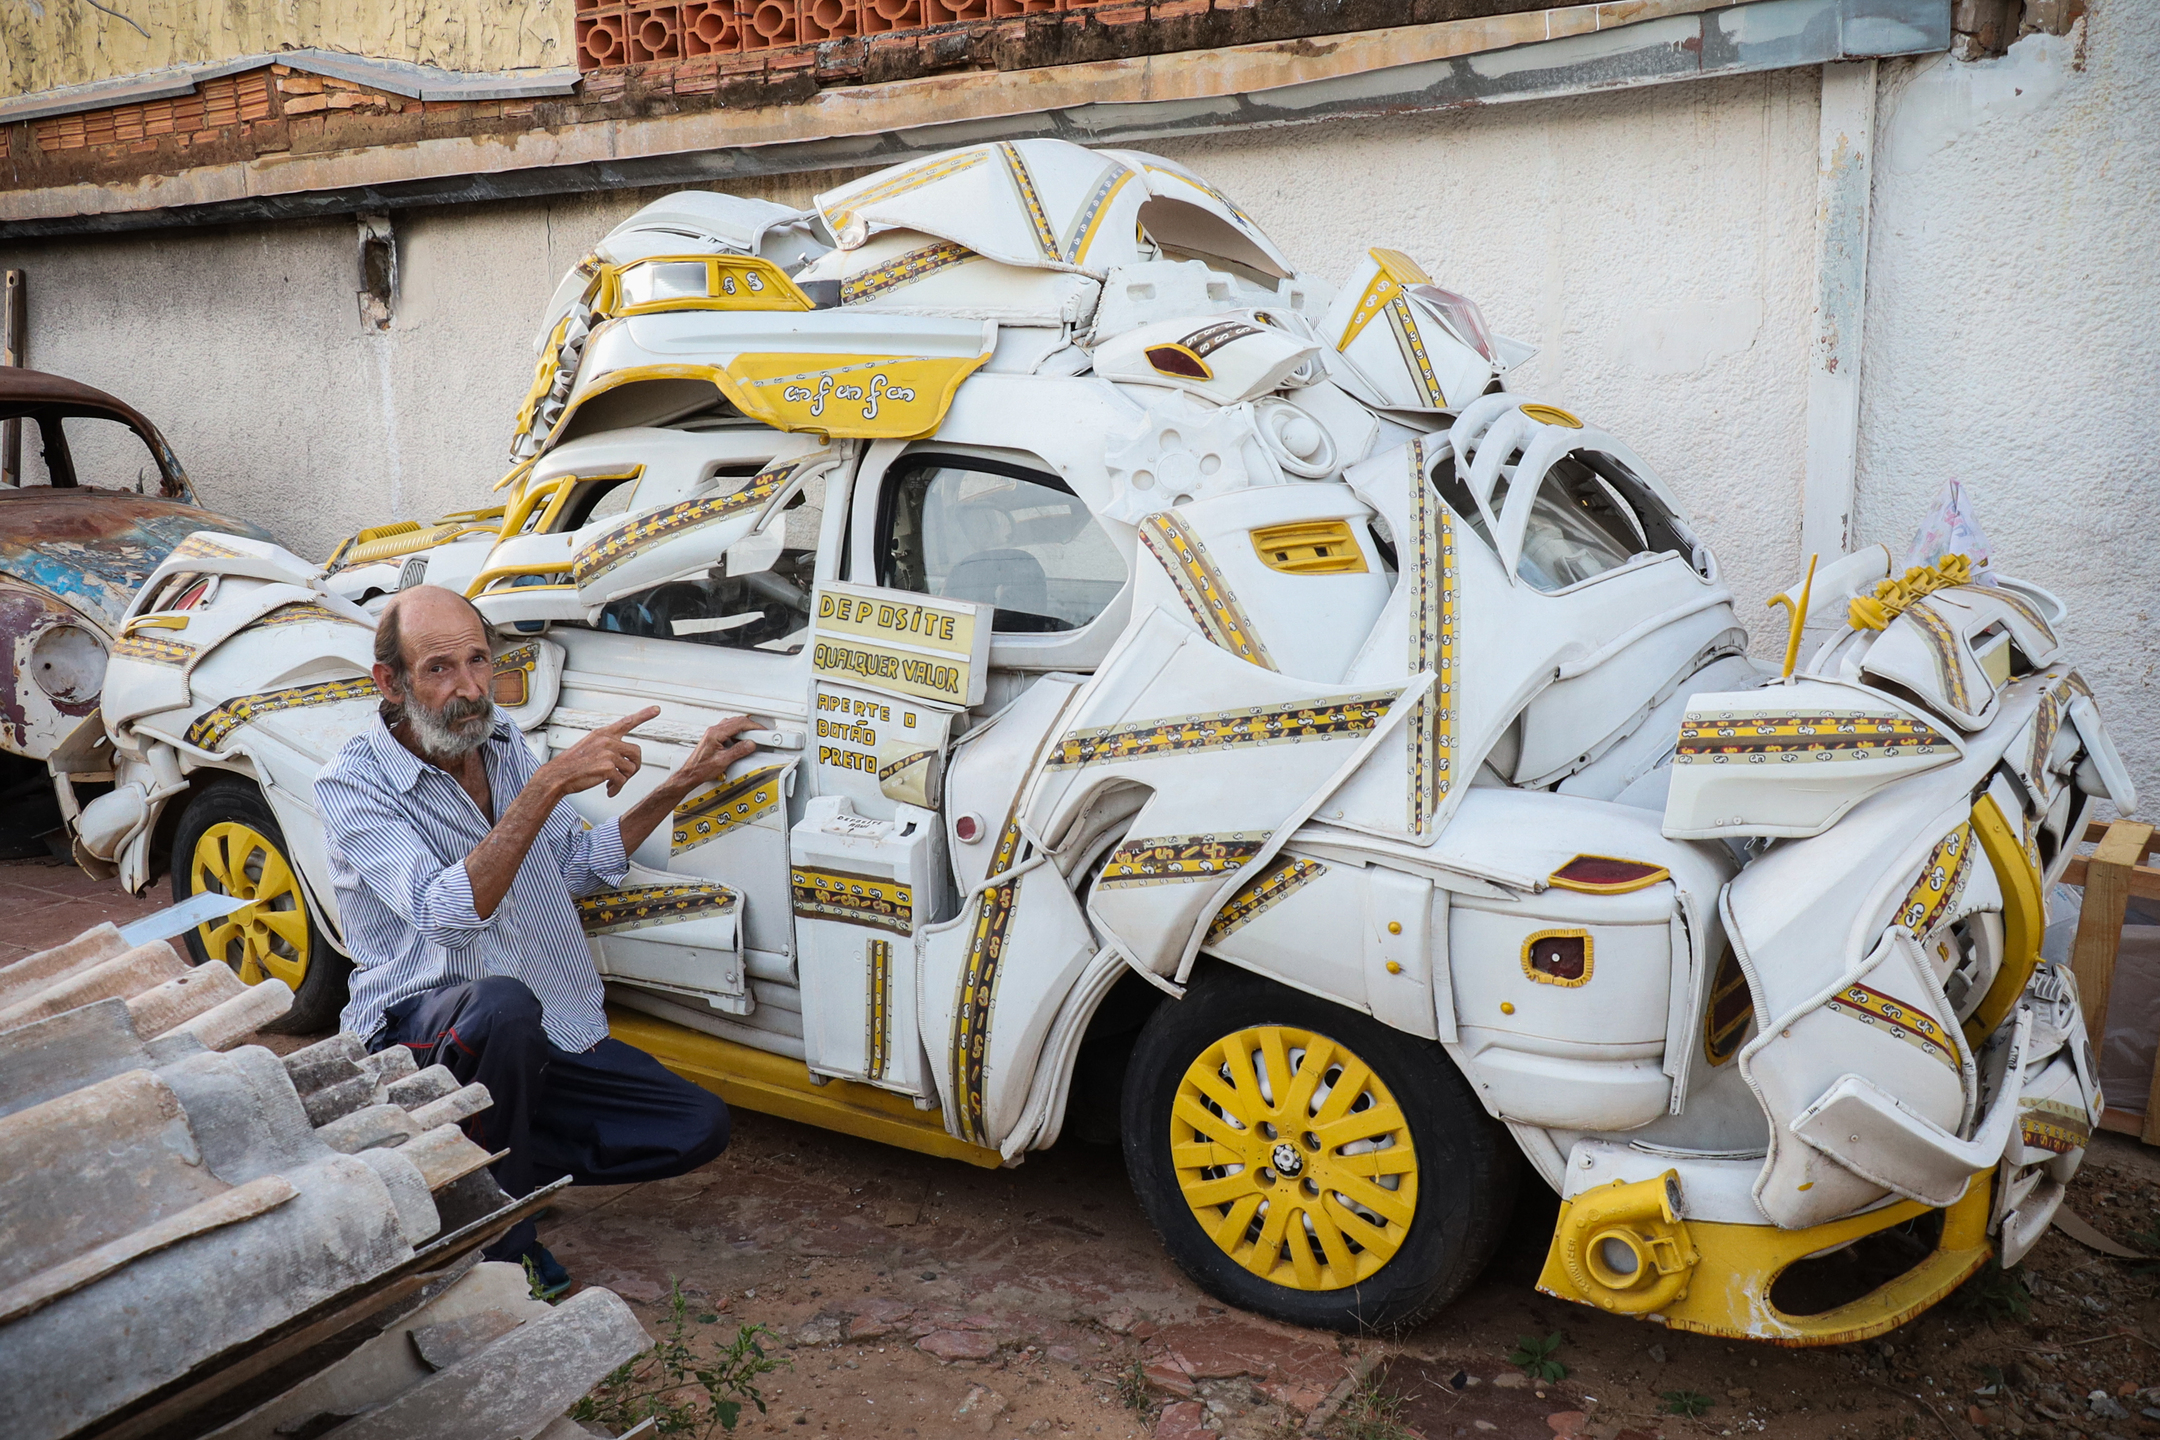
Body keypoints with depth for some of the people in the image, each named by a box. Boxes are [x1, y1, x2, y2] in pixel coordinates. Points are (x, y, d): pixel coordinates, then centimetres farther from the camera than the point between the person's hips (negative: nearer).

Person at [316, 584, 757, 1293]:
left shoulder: (500, 738, 5)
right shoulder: (353, 784, -15)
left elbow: (577, 864, 17)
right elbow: (449, 912, -31)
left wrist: (683, 782, 7)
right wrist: (550, 782, -36)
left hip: (548, 1029, 7)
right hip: (418, 1024, -6)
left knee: (700, 1128, -6)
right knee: (503, 1003, -41)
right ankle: (501, 1236, -18)